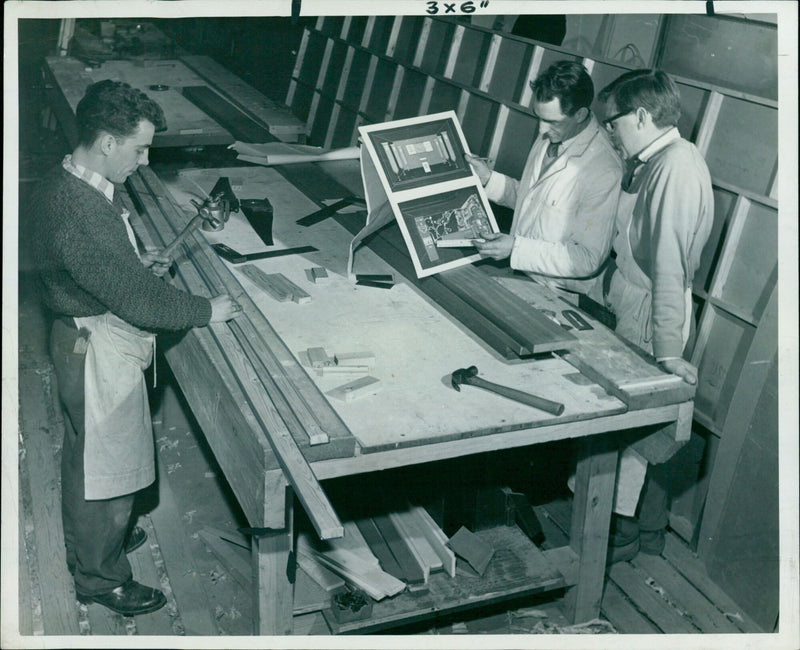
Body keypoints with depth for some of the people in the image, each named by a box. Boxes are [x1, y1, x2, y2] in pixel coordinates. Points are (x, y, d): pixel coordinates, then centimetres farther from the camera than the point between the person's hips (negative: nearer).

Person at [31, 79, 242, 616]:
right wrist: (206, 311, -18)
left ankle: (90, 538, 49)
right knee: (106, 464, 8)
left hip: (84, 335, 10)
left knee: (87, 450, 27)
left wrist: (136, 263, 5)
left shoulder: (64, 184, 0)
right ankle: (101, 577, 27)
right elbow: (136, 299, -29)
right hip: (100, 350, -10)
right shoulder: (82, 214, -33)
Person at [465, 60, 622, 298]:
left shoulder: (603, 171, -23)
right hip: (518, 273, 8)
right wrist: (489, 179, 4)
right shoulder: (550, 136, 3)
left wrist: (515, 248, -25)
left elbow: (589, 260, -22)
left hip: (555, 296, -8)